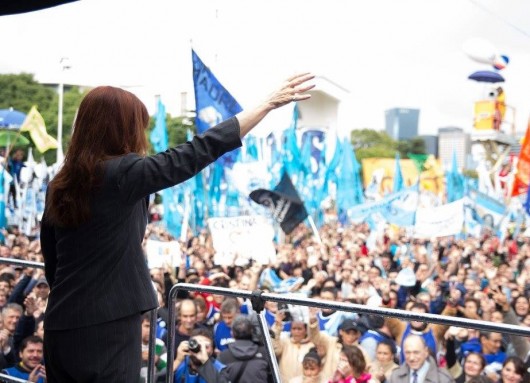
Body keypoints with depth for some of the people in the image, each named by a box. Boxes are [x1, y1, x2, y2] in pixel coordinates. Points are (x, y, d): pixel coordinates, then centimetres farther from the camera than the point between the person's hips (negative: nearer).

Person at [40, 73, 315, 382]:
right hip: (107, 331, -7)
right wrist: (271, 102, -10)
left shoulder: (60, 185, 7)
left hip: (61, 328, 7)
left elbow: (52, 264, 14)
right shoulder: (122, 173, -15)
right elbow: (200, 150, -15)